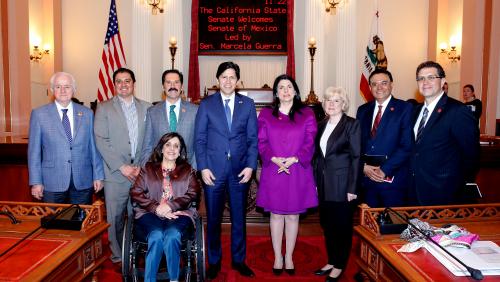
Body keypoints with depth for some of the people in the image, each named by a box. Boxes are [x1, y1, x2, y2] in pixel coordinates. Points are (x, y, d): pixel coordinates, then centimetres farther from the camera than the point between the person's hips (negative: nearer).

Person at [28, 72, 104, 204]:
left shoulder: (87, 113, 4)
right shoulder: (39, 114, 1)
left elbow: (94, 146, 5)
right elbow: (34, 151, 1)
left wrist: (98, 176, 3)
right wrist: (36, 182, -2)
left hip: (83, 183, 1)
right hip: (52, 184, -1)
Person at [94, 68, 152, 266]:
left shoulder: (146, 108, 8)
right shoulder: (104, 108, 3)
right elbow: (101, 141, -5)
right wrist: (122, 166, -11)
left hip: (141, 173, 2)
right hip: (115, 174, -1)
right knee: (115, 218, 5)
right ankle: (118, 257, 21)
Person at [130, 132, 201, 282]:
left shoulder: (187, 170, 17)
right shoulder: (148, 169, 17)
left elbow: (193, 194, 3)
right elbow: (135, 193, 6)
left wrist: (170, 205, -13)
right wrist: (156, 208, -11)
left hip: (179, 213, 0)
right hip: (151, 213, 1)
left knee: (172, 236, -31)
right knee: (156, 236, -31)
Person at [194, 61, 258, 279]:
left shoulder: (248, 104, 6)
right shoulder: (206, 104, 3)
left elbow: (253, 139, 5)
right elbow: (199, 139, 1)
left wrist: (250, 166, -5)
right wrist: (203, 168, -7)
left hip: (240, 170, 1)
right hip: (213, 170, -1)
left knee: (239, 218, 11)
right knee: (213, 219, 8)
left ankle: (239, 260, 27)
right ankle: (214, 261, 25)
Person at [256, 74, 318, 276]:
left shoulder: (307, 114, 4)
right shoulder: (266, 114, 5)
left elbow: (310, 143, -1)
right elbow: (261, 142, 1)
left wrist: (293, 159, -15)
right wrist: (274, 159, -15)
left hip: (298, 172, 0)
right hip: (273, 172, 0)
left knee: (293, 215, 9)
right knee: (276, 214, 8)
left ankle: (289, 257, 24)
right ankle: (277, 257, 22)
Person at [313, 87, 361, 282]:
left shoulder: (352, 124, -8)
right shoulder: (321, 125, 10)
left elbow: (356, 157, -11)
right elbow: (317, 155, 11)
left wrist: (352, 188, -14)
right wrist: (315, 182, 7)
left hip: (342, 184, -6)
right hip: (324, 185, 6)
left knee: (342, 226, 6)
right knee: (327, 225, 14)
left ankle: (339, 266, 22)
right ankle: (331, 261, 30)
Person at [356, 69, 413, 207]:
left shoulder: (405, 108, -2)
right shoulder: (363, 110, 12)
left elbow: (407, 145, -10)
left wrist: (384, 170, -15)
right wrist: (363, 166, -6)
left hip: (393, 179, -4)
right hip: (366, 178, 4)